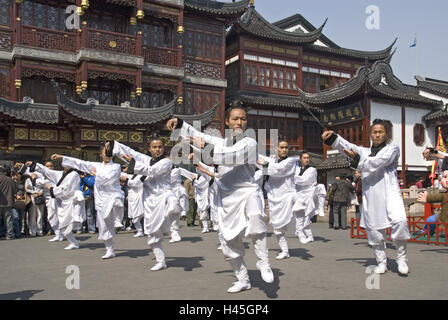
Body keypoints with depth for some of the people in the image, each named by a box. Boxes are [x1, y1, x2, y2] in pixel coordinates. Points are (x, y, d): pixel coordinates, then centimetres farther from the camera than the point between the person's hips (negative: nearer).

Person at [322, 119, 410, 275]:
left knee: (399, 221, -25)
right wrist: (332, 137, -10)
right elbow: (347, 146, 6)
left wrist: (358, 160, -18)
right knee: (374, 230, 5)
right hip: (370, 196, 4)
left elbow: (378, 162, -10)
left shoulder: (393, 149, 8)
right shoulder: (364, 151, 22)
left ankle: (401, 256, -4)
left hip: (389, 193, -4)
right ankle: (381, 262, 22)